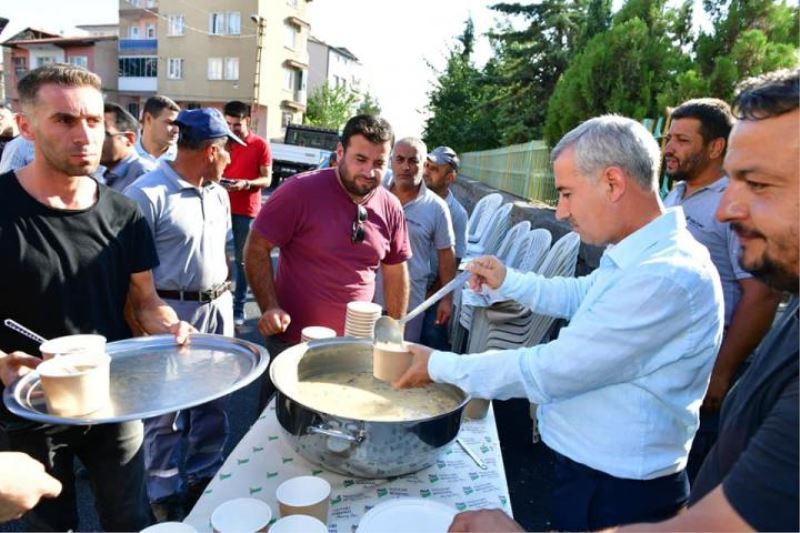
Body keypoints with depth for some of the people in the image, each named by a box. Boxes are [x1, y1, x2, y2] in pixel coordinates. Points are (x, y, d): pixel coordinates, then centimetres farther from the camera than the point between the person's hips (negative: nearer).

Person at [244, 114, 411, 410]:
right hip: (293, 342, -4)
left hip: (356, 347, 4)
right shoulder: (301, 190, -16)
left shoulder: (391, 208, -2)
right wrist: (269, 308, -21)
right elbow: (256, 249, -11)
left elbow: (396, 272, 8)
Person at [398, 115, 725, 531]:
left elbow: (547, 372, -28)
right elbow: (579, 296, 20)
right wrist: (507, 281, 8)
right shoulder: (644, 256, 1)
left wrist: (439, 366, -18)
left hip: (618, 495, -8)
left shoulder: (665, 278, -31)